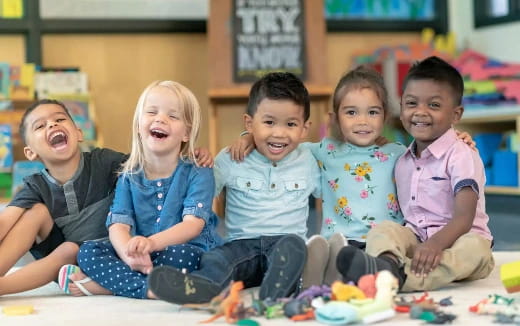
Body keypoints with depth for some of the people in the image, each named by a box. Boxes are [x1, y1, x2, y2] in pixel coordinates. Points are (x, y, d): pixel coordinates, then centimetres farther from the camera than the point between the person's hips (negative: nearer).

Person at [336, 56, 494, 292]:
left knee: (475, 247, -35)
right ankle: (388, 263, -56)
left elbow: (464, 218, -20)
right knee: (382, 229, -20)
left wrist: (436, 244, -37)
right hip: (416, 239, 5)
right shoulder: (403, 162, 15)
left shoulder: (461, 157, -6)